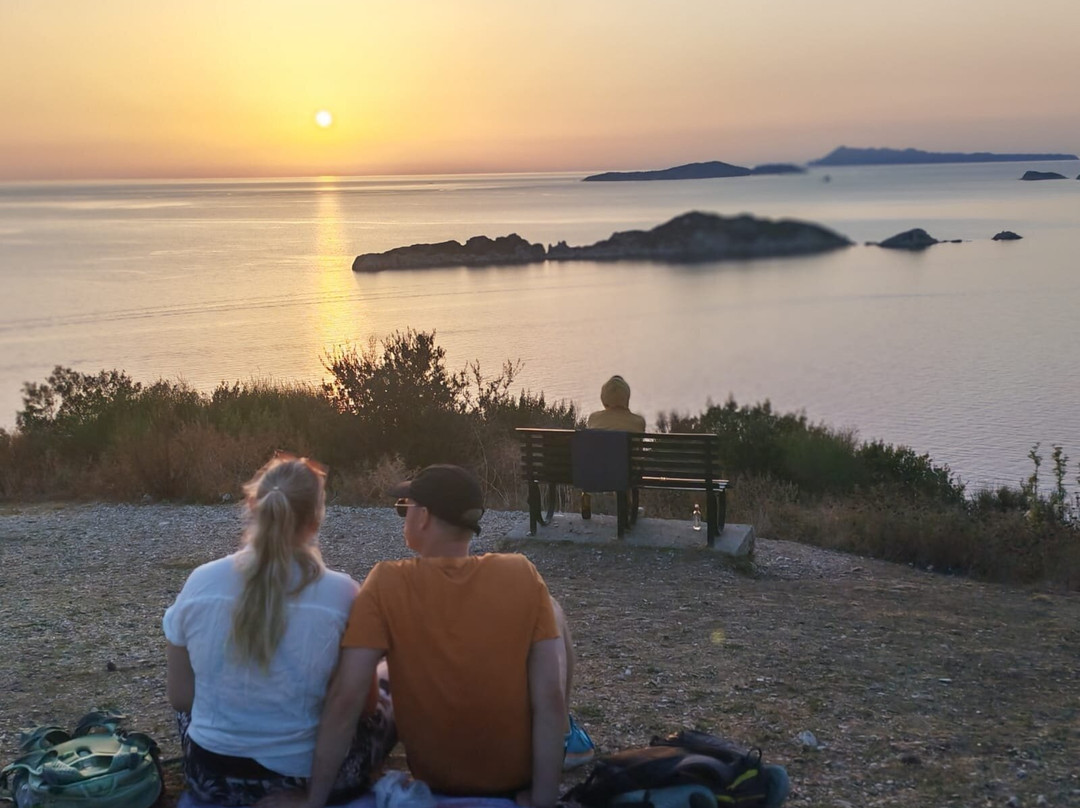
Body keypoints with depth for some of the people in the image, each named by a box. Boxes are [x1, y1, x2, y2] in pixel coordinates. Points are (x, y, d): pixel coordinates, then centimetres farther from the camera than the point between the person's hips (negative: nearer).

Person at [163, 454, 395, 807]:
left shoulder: (200, 583, -10)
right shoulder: (340, 593, -16)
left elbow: (180, 698, 1)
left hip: (212, 778, 4)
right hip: (309, 778, -4)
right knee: (386, 705, 26)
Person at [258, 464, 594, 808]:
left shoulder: (387, 582, -18)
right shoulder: (521, 573, -16)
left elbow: (345, 696, -22)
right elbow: (550, 696, -19)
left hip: (435, 778, 0)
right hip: (519, 770, 0)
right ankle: (565, 737, 32)